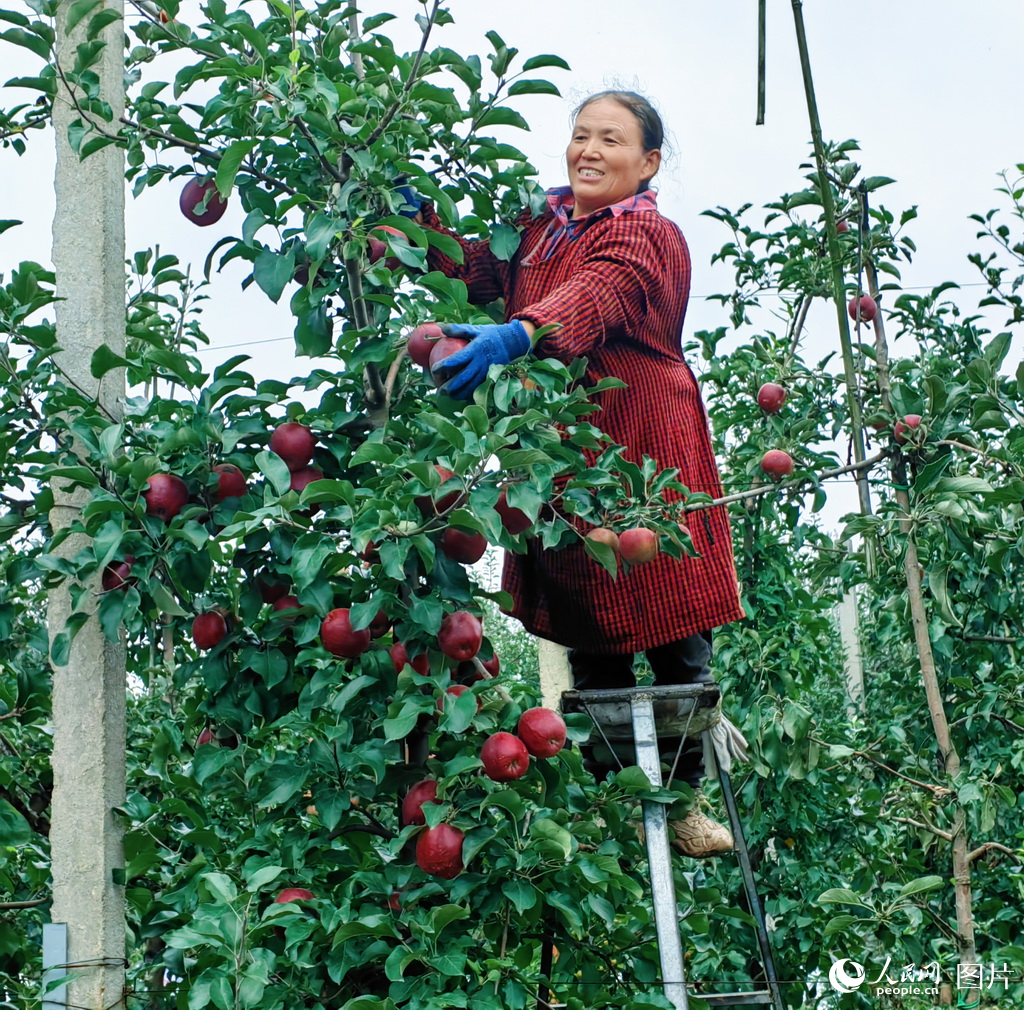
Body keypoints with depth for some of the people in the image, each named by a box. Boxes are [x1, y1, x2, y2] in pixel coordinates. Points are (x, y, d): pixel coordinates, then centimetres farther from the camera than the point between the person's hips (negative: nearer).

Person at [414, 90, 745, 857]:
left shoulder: (647, 237, -8)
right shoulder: (542, 229, 17)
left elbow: (596, 296, -28)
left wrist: (518, 337, -46)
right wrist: (423, 217, -3)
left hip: (643, 459, -6)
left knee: (673, 637, -1)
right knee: (591, 644, 9)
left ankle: (683, 795, 14)